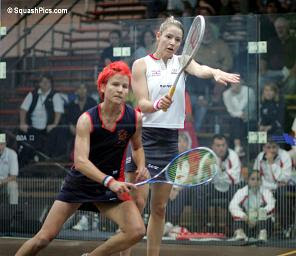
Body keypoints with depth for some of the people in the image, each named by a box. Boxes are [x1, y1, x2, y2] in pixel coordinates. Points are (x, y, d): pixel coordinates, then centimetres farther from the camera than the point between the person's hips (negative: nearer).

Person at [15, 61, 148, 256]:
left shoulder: (135, 118, -8)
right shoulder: (87, 120, -19)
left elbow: (137, 147, 13)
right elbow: (80, 161, -31)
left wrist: (141, 166, -9)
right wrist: (109, 181, -44)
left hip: (113, 185, 2)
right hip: (79, 182, -2)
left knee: (137, 231, -19)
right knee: (44, 237, -4)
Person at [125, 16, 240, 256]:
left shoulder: (182, 62, 9)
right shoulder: (142, 64, 1)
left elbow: (199, 70, -14)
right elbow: (142, 103, -8)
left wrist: (215, 72, -38)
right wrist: (157, 105, -31)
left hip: (169, 139, 4)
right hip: (143, 136, -4)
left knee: (159, 207, 8)